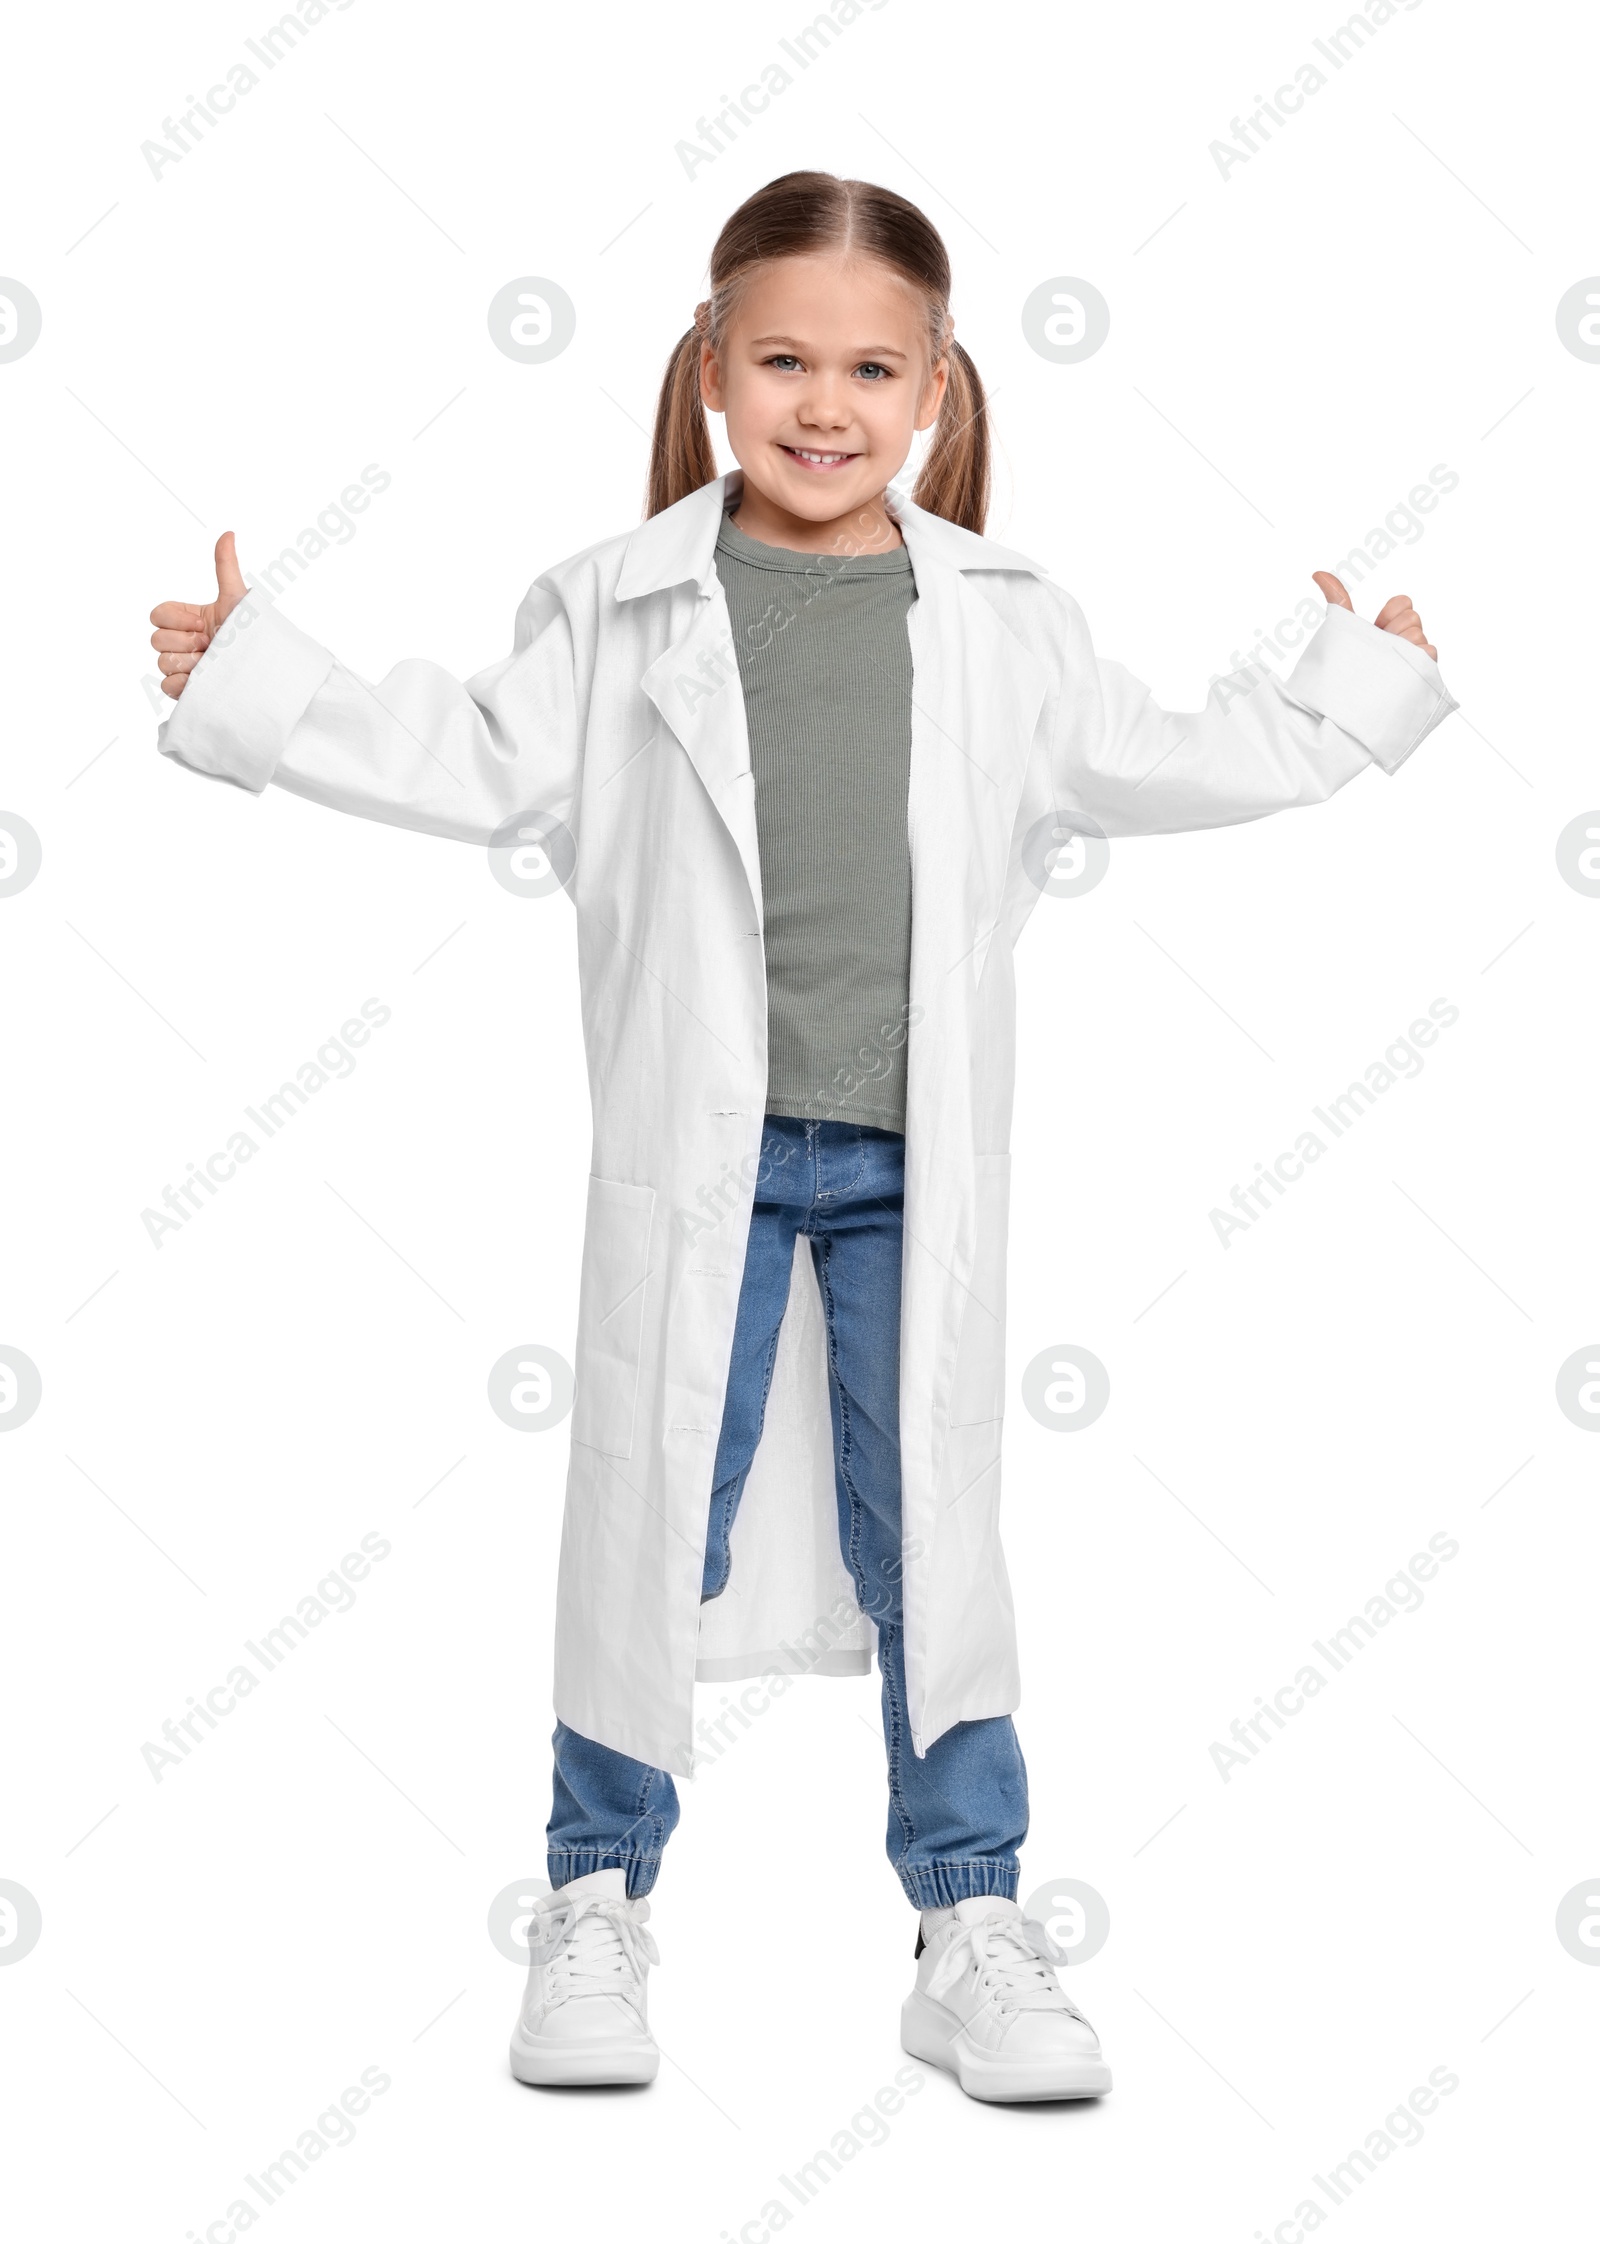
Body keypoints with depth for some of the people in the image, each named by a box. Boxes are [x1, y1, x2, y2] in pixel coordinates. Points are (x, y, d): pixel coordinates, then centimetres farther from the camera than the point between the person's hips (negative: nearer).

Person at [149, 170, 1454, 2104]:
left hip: (916, 1162, 1)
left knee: (934, 1531, 7)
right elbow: (476, 763, 5)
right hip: (696, 1150, -1)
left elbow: (1150, 768, 17)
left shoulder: (1001, 623, 7)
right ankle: (597, 1894, 23)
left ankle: (972, 1920, 19)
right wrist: (247, 681, 2)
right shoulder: (619, 608, 2)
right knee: (652, 1519, 6)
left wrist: (1357, 699, 18)